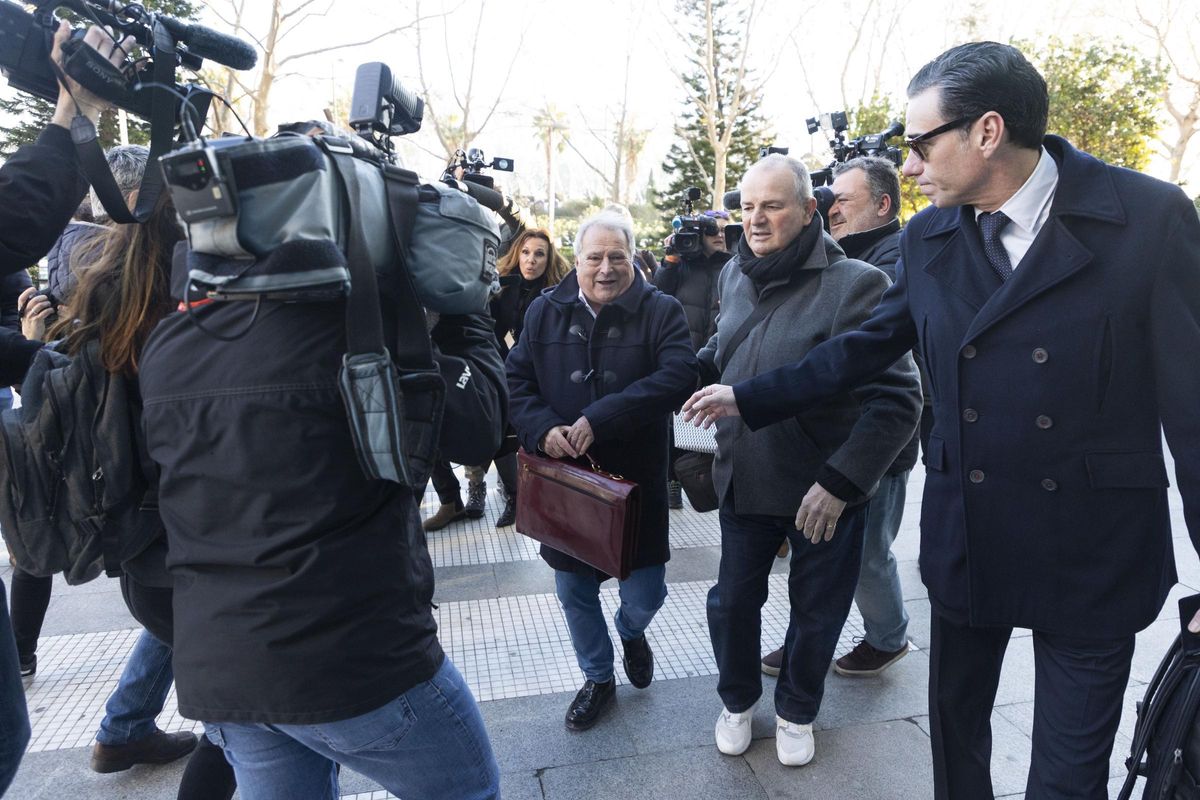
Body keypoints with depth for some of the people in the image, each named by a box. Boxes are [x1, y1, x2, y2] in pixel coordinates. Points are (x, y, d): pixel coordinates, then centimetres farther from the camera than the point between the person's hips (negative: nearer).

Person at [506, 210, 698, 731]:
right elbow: (517, 380, 1)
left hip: (638, 482, -2)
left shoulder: (661, 312, -6)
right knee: (574, 592, 15)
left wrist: (600, 419, -27)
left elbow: (677, 377, -21)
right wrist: (542, 428, -19)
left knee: (646, 595, 8)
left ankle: (631, 632, 46)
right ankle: (598, 678, 41)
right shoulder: (545, 312, 2)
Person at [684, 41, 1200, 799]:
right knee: (956, 723, 20)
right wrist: (748, 397, 8)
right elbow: (866, 346, 8)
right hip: (966, 537, 3)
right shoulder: (930, 237, -1)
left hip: (1094, 550, -3)